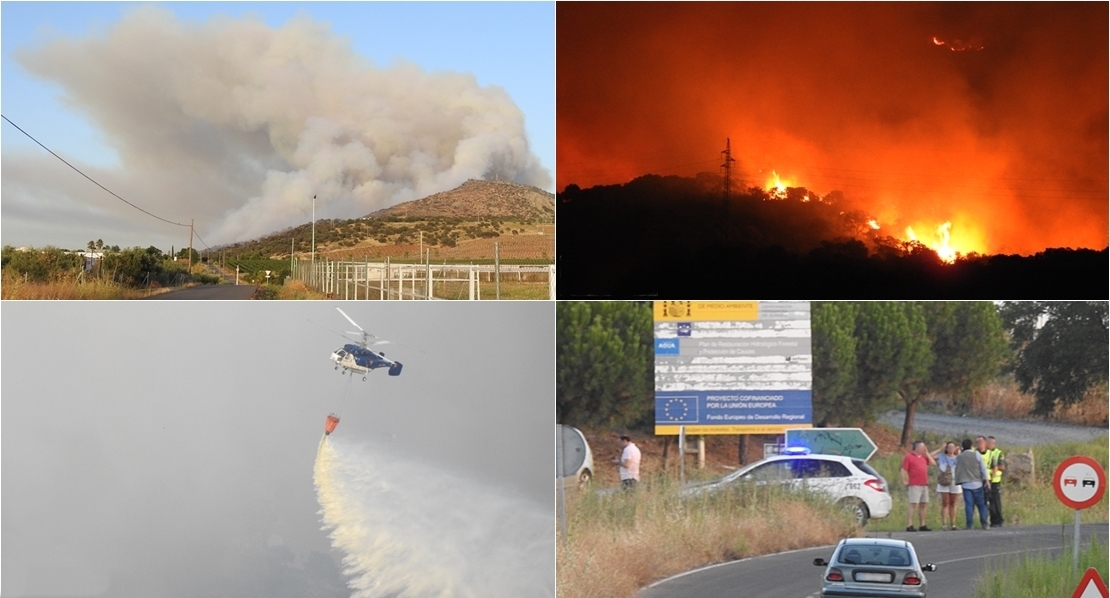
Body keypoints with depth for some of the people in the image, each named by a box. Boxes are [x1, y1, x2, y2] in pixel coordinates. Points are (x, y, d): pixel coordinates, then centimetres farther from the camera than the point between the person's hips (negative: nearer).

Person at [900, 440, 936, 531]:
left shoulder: (924, 457, 16)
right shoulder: (909, 457, -4)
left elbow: (933, 463, 11)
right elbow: (903, 470, -8)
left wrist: (927, 453, 9)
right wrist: (904, 481, -16)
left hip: (924, 485, 7)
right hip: (914, 485, -7)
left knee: (923, 505, 10)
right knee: (913, 505, -11)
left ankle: (922, 525, 16)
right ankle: (909, 526, -12)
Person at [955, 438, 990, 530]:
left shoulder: (958, 457, 7)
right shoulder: (976, 454, 0)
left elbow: (957, 470, 12)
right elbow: (983, 468, 1)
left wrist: (958, 481, 20)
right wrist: (986, 479, 6)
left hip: (965, 484, 1)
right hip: (977, 483, -1)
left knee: (968, 504, 1)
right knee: (981, 504, 5)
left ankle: (969, 524, -4)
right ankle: (984, 523, 1)